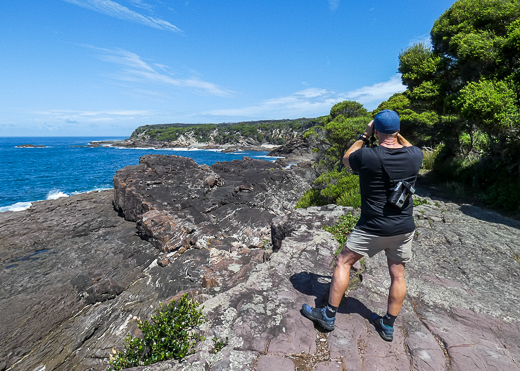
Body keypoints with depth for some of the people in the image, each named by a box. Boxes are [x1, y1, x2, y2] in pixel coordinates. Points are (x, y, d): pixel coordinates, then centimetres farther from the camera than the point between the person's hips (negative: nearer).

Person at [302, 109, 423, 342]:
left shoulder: (368, 156, -20)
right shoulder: (415, 156, -6)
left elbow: (346, 159, 2)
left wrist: (364, 136, 6)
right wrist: (398, 135, 13)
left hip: (373, 228, -5)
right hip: (404, 228, 5)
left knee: (343, 263, 9)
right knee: (397, 275, 17)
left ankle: (328, 316, 19)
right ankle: (388, 327, 33)